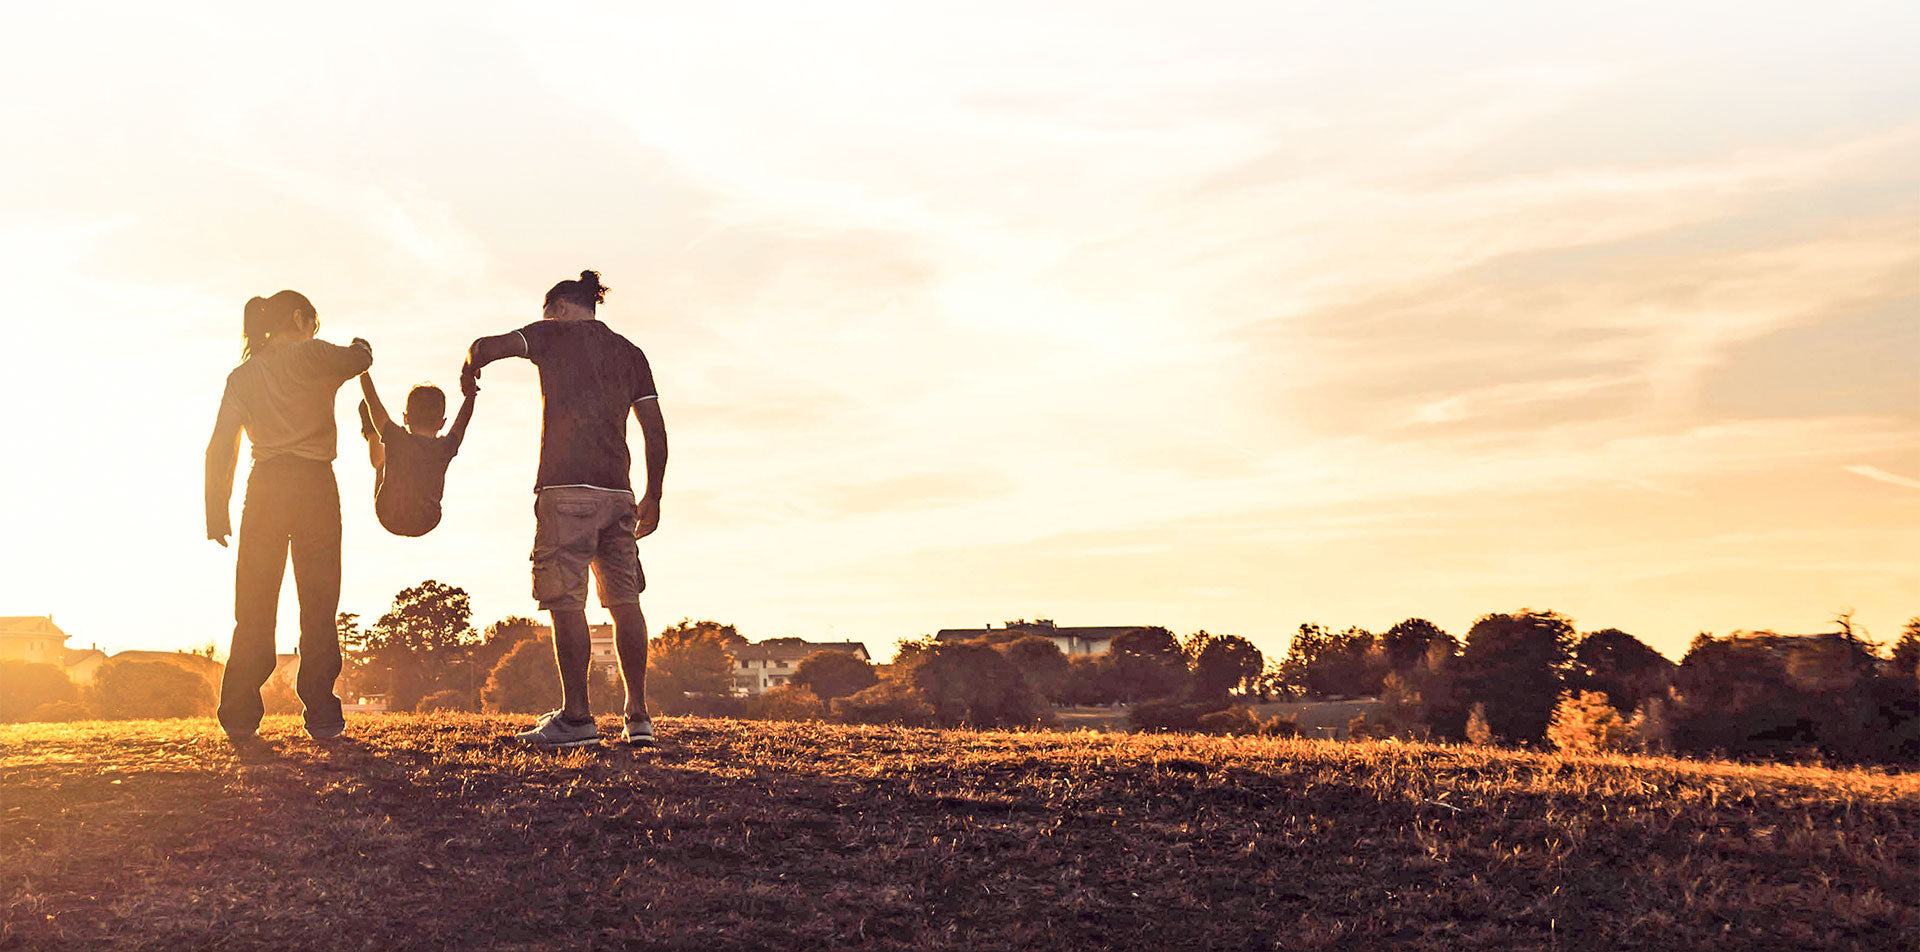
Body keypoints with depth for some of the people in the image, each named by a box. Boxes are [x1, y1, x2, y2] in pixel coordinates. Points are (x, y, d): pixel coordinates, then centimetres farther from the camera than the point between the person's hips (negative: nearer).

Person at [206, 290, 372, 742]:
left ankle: (240, 720, 3)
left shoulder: (241, 376, 14)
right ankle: (321, 717, -3)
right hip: (314, 485, -4)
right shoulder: (309, 355, 1)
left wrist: (217, 514, 9)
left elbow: (220, 448, 9)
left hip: (265, 489, 4)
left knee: (254, 608, 6)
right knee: (318, 604, 0)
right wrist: (359, 346, 34)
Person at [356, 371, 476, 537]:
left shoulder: (396, 439, -22)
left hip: (388, 519, -1)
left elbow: (372, 400, -9)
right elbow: (463, 420, 3)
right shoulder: (445, 448, -18)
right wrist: (470, 393, 18)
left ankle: (370, 433, 51)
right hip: (425, 526, 1)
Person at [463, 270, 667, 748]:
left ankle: (576, 717, -5)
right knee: (625, 600, 6)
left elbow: (487, 346, -9)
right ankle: (638, 717, 4)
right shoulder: (630, 353, 18)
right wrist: (653, 496, 18)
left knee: (566, 601, -4)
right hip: (617, 492, 5)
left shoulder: (553, 335, 6)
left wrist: (469, 370, 14)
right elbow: (656, 431, 13)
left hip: (565, 487, -5)